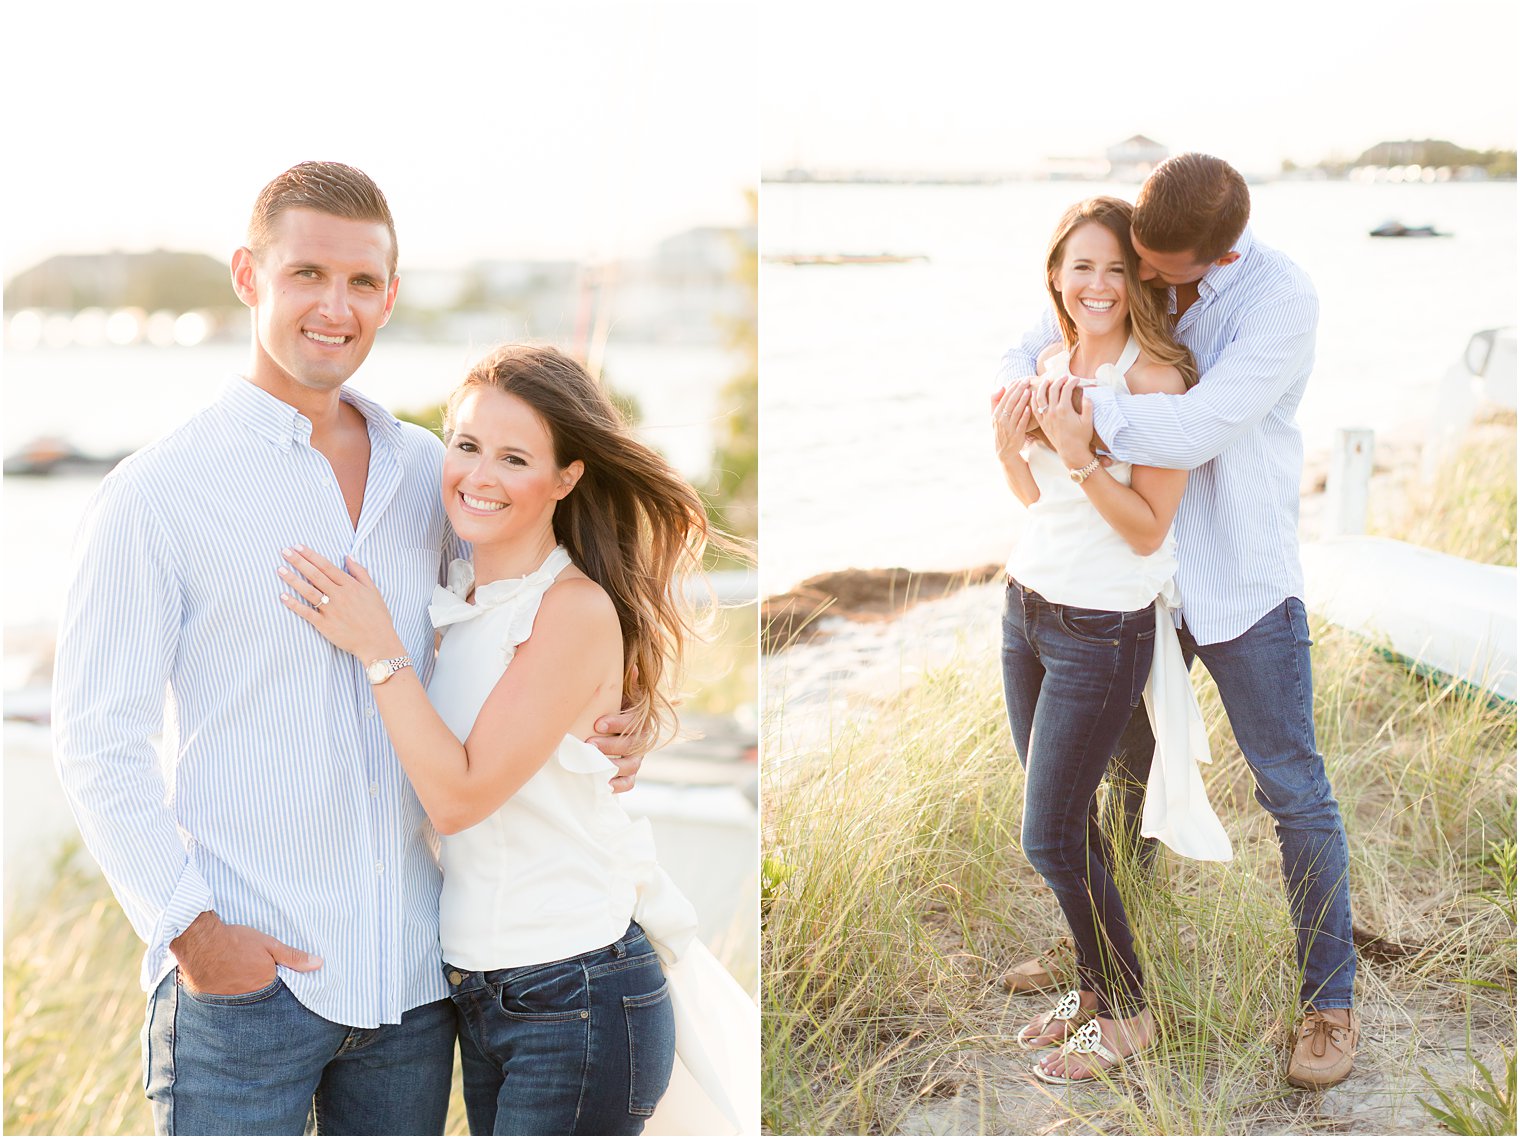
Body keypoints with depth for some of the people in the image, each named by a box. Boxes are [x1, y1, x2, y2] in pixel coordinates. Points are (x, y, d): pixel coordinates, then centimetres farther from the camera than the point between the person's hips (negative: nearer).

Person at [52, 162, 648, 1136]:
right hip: (242, 976, -4)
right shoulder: (160, 492, -6)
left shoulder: (429, 473, 7)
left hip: (412, 970, 4)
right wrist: (191, 928, -13)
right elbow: (97, 739, -6)